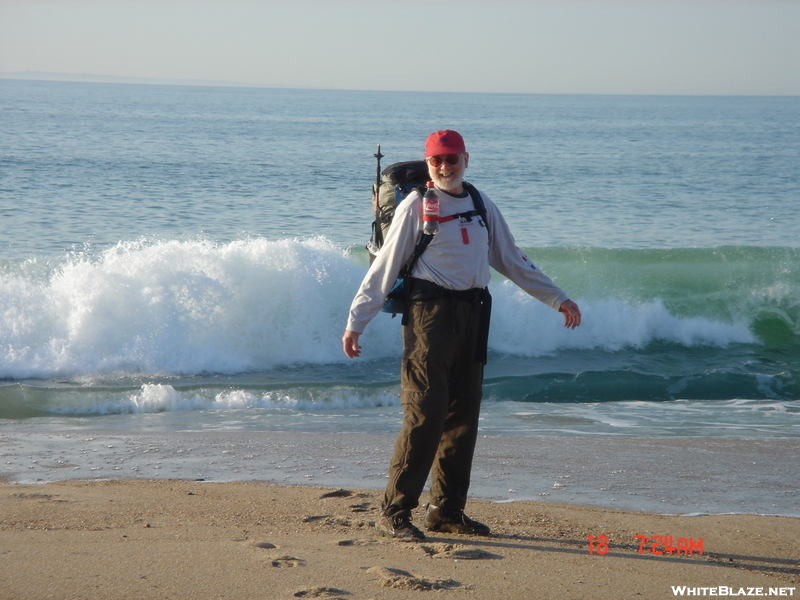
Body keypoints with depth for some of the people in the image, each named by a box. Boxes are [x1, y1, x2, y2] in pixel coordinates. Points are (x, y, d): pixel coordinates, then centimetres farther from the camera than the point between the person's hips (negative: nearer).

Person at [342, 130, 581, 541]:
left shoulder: (482, 207, 14)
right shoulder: (416, 206, -1)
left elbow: (511, 260, 22)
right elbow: (384, 267, -1)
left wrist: (556, 299, 20)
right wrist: (355, 322, -4)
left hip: (472, 314, 6)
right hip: (430, 312, -6)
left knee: (463, 416, 7)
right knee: (425, 414, -12)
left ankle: (447, 510, 14)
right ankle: (395, 511, -8)